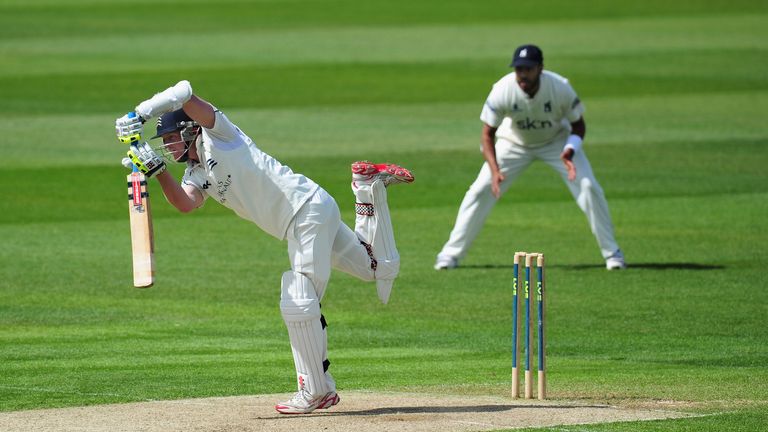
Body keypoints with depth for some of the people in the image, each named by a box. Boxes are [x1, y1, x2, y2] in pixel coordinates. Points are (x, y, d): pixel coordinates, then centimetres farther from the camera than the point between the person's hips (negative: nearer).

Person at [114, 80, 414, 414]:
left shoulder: (216, 133, -7)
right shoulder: (196, 174, 13)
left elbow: (184, 93, -22)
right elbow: (185, 204, -10)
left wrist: (138, 115, -25)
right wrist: (157, 171, -20)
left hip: (309, 208, -10)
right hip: (297, 229, 10)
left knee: (299, 304, -11)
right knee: (377, 268, 19)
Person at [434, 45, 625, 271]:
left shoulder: (561, 89, -31)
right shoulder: (503, 91, -31)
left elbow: (578, 125, -15)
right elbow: (488, 134, -19)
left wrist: (570, 150, -35)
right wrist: (495, 170, -33)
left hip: (556, 140, 0)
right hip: (514, 142, 0)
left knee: (588, 188, -14)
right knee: (480, 190, -9)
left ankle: (611, 252, 1)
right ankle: (451, 253, 4)